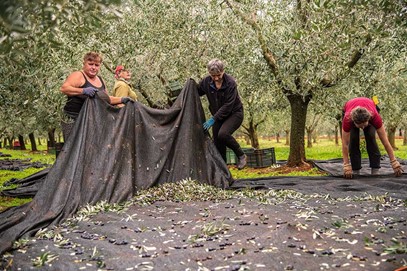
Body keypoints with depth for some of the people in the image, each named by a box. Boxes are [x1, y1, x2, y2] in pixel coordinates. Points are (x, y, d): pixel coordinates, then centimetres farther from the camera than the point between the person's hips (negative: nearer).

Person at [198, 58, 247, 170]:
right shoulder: (206, 82, -9)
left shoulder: (230, 83, -23)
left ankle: (241, 156, -8)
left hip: (234, 113, -5)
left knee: (223, 133, -28)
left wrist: (213, 119, -25)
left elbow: (228, 106, -24)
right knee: (218, 143, 1)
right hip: (218, 116, 5)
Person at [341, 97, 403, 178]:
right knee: (353, 139, -20)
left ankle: (375, 170, -13)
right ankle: (355, 170, -8)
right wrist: (347, 166, -34)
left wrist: (394, 162, -32)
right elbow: (345, 144, -33)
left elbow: (385, 141, -33)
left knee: (370, 136, -21)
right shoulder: (347, 119, -43)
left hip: (370, 109, 0)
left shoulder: (375, 116, -42)